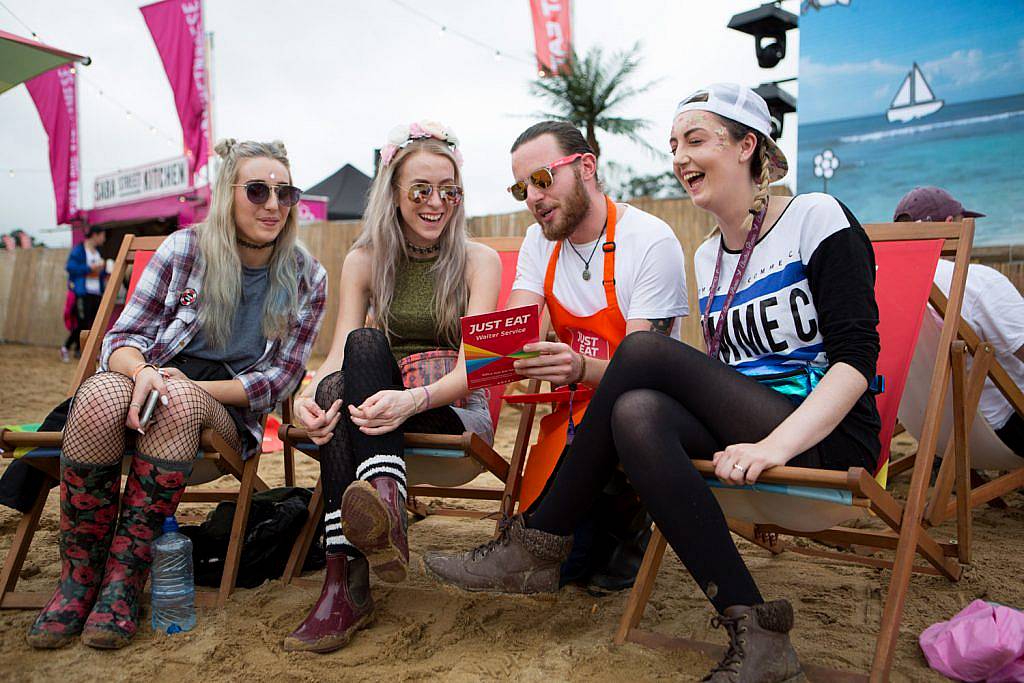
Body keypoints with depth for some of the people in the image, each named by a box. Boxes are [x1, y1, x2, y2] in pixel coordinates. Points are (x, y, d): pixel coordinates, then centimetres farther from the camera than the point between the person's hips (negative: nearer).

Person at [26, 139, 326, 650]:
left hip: (228, 411, -1)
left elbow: (280, 377, 0)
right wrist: (142, 370, -24)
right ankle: (79, 576, -18)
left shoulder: (307, 279, 1)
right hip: (151, 385, 1)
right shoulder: (184, 249, 1)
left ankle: (125, 577, -25)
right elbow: (123, 336, 1)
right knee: (101, 395, -33)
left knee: (180, 404, -36)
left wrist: (194, 387, -15)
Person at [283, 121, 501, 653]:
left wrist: (412, 400, -35)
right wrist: (308, 395, -28)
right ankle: (385, 512, -47)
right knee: (364, 344, -31)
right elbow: (339, 354, -3)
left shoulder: (479, 260, 1)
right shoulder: (365, 260, 9)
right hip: (378, 402, 3)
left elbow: (471, 364, -13)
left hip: (457, 411, -2)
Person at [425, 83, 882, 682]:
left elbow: (857, 356, -13)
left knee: (646, 349, -24)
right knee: (637, 414, -25)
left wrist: (774, 444, -28)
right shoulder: (708, 257, 16)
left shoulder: (815, 217, -3)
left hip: (830, 436, -6)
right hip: (743, 427, 6)